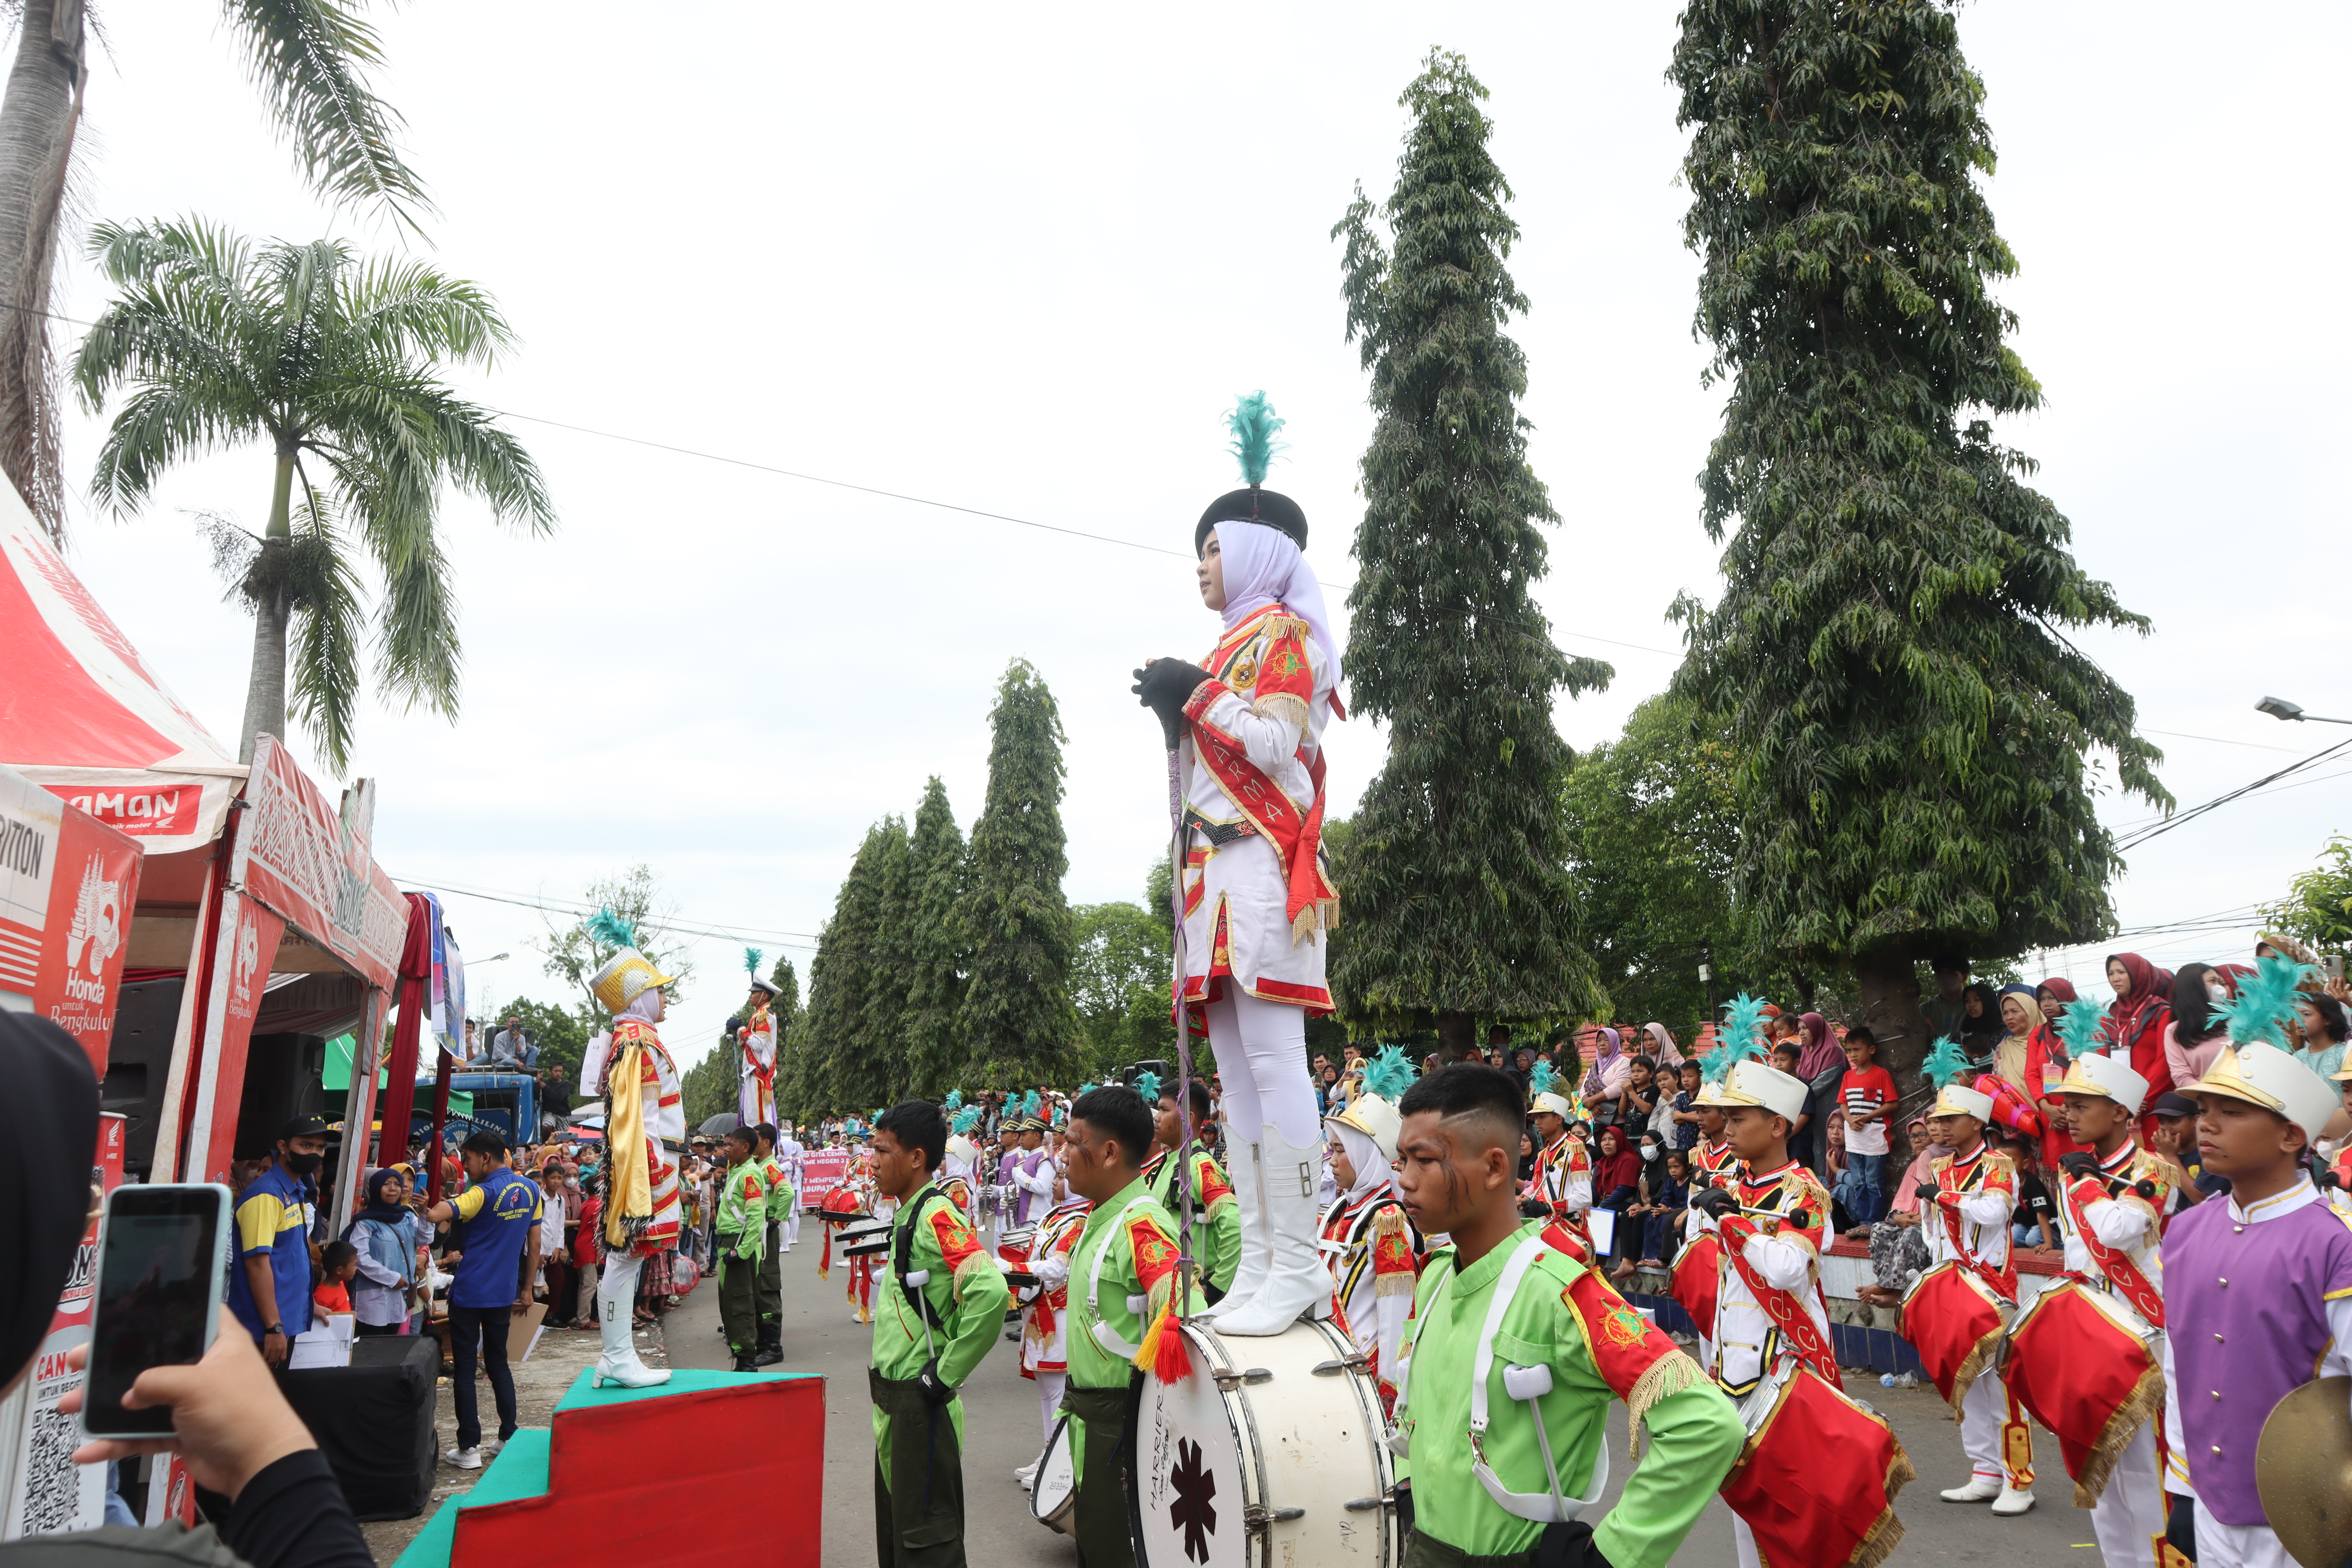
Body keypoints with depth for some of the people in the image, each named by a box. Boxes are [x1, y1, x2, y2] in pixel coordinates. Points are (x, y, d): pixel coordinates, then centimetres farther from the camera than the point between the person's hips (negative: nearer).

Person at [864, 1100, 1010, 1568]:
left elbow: (991, 1292, -33)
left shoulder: (937, 1216, -20)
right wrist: (885, 1381, 14)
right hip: (893, 1398, 9)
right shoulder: (905, 1215, 10)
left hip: (921, 1402, -9)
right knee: (893, 1526, 20)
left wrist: (947, 1375, -23)